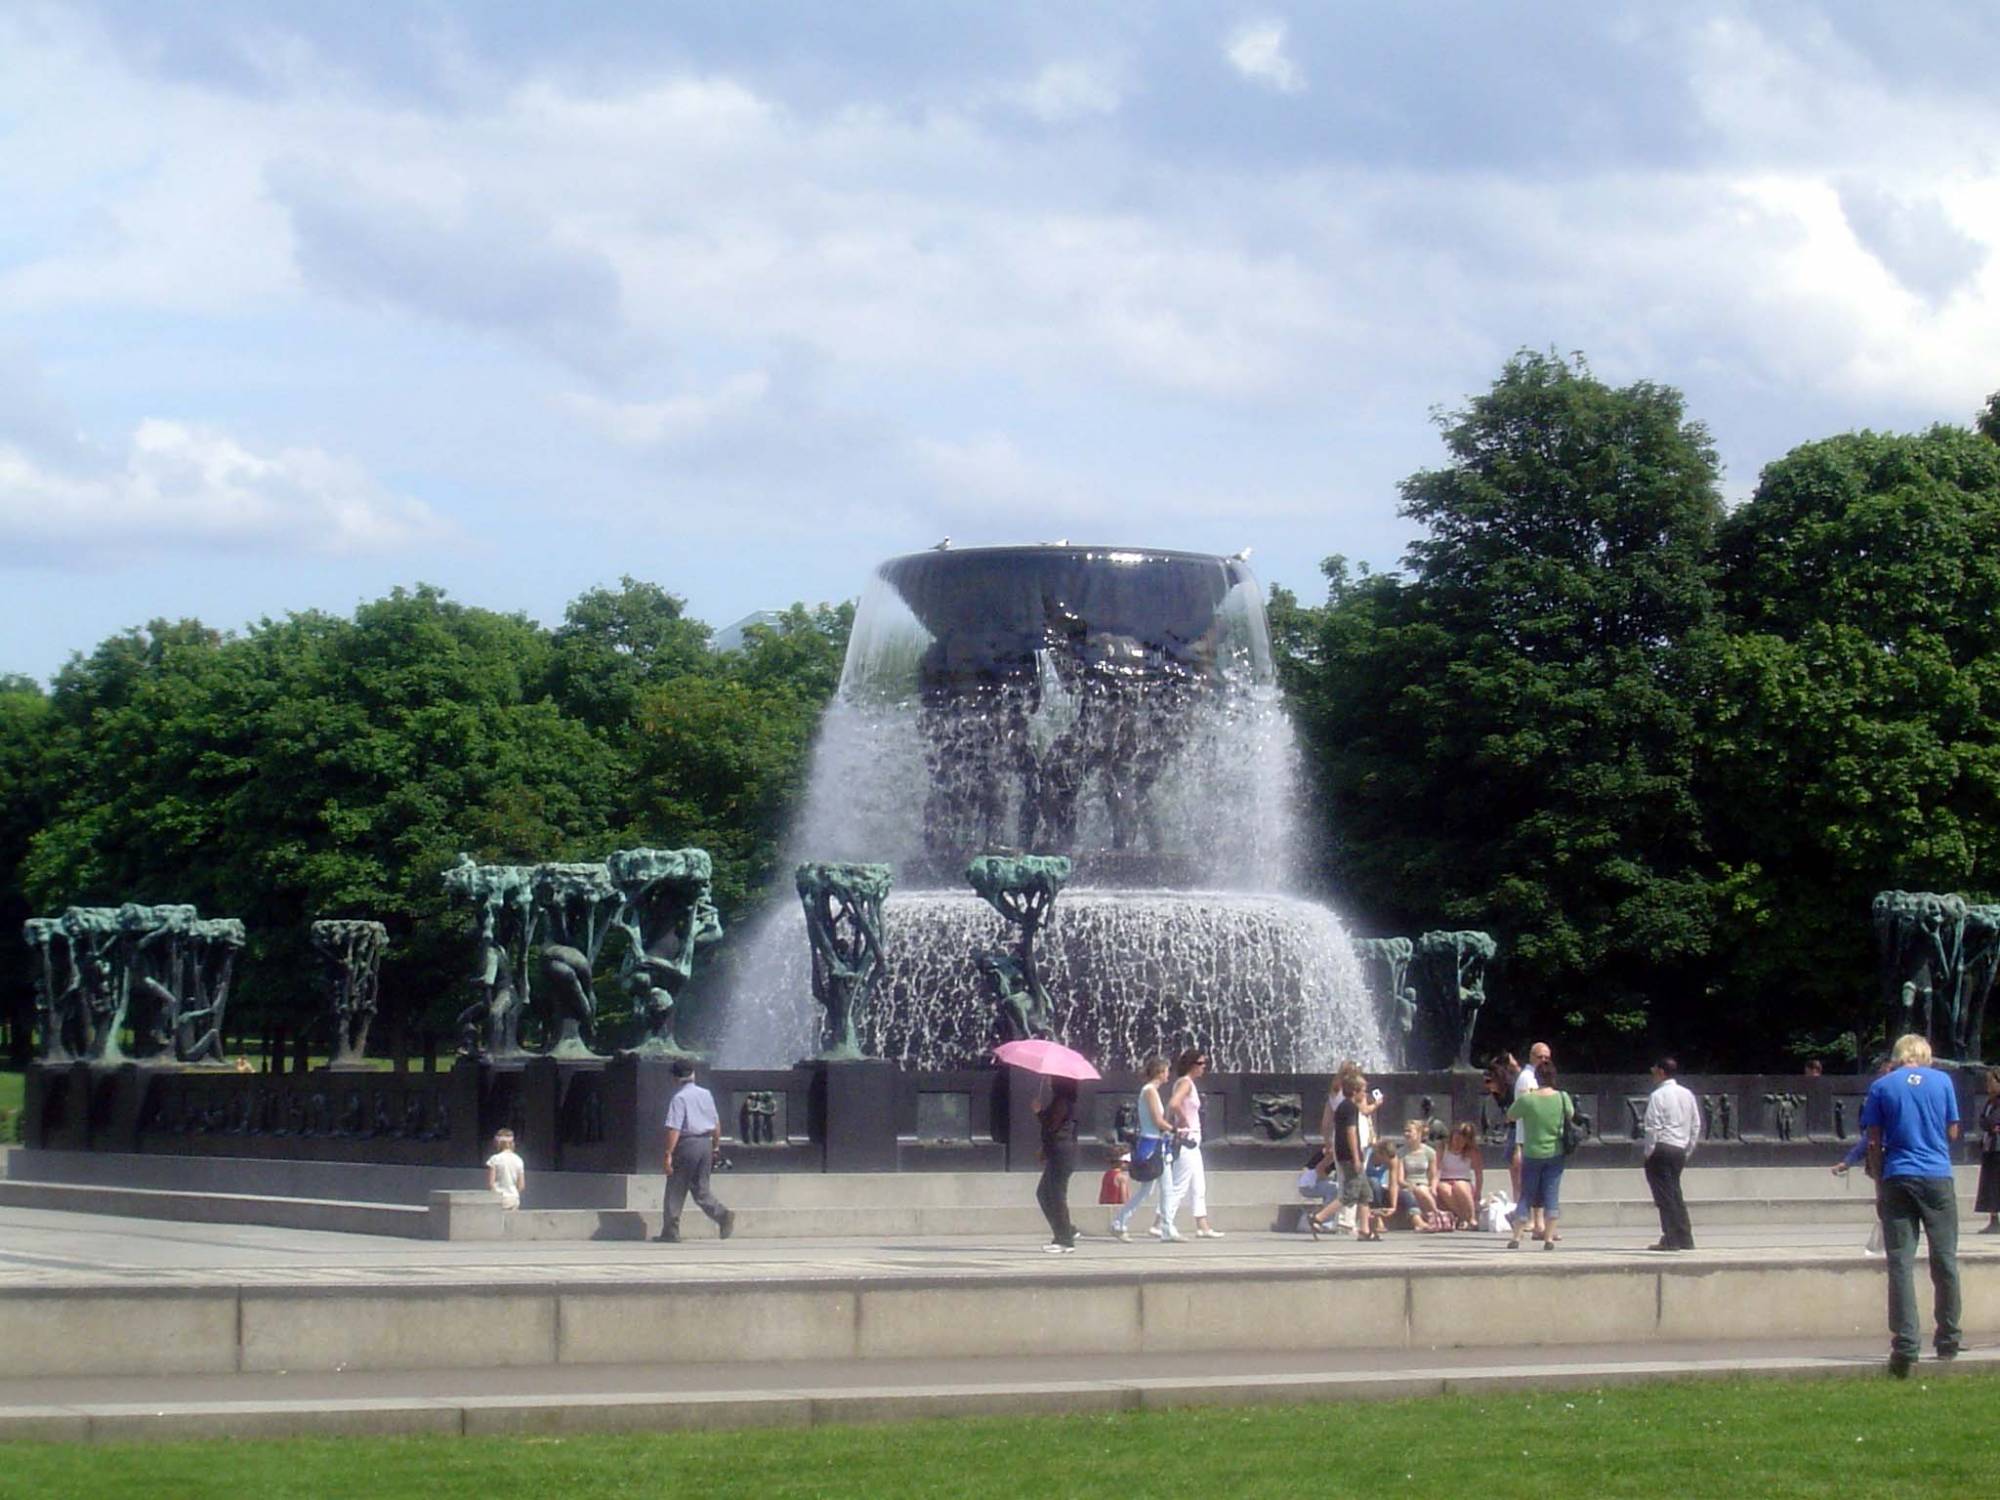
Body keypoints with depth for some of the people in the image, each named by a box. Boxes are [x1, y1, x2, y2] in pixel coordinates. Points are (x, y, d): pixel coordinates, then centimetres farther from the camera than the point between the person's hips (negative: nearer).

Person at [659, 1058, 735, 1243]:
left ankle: (670, 1233, 7)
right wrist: (716, 1146, 23)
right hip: (706, 1144, 6)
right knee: (701, 1189, 13)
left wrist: (668, 1154, -16)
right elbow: (716, 1123, 14)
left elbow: (674, 1129, -17)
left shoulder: (679, 1098, -11)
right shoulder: (706, 1094, 9)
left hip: (687, 1144, -6)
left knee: (675, 1191, 4)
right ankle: (723, 1216, -9)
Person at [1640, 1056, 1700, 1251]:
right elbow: (1696, 1125, 14)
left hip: (1661, 1149, -7)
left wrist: (1649, 1152, -6)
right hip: (1680, 1149, 7)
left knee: (1665, 1194, -4)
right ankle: (1685, 1238, 16)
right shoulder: (1687, 1095, 12)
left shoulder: (1658, 1095, -10)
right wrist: (1687, 1151, 19)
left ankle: (1671, 1239, -6)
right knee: (1675, 1193, 15)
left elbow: (1653, 1127, -15)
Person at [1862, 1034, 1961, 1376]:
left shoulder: (1881, 1087, 3)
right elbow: (1952, 1132, 10)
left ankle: (1905, 1346, -10)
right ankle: (1947, 1341, 18)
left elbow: (1874, 1142, 2)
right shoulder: (1942, 1081, 4)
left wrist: (1879, 1188, 8)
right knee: (1945, 1259, 11)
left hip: (1898, 1180, -1)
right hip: (1938, 1178, 1)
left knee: (1900, 1263, -2)